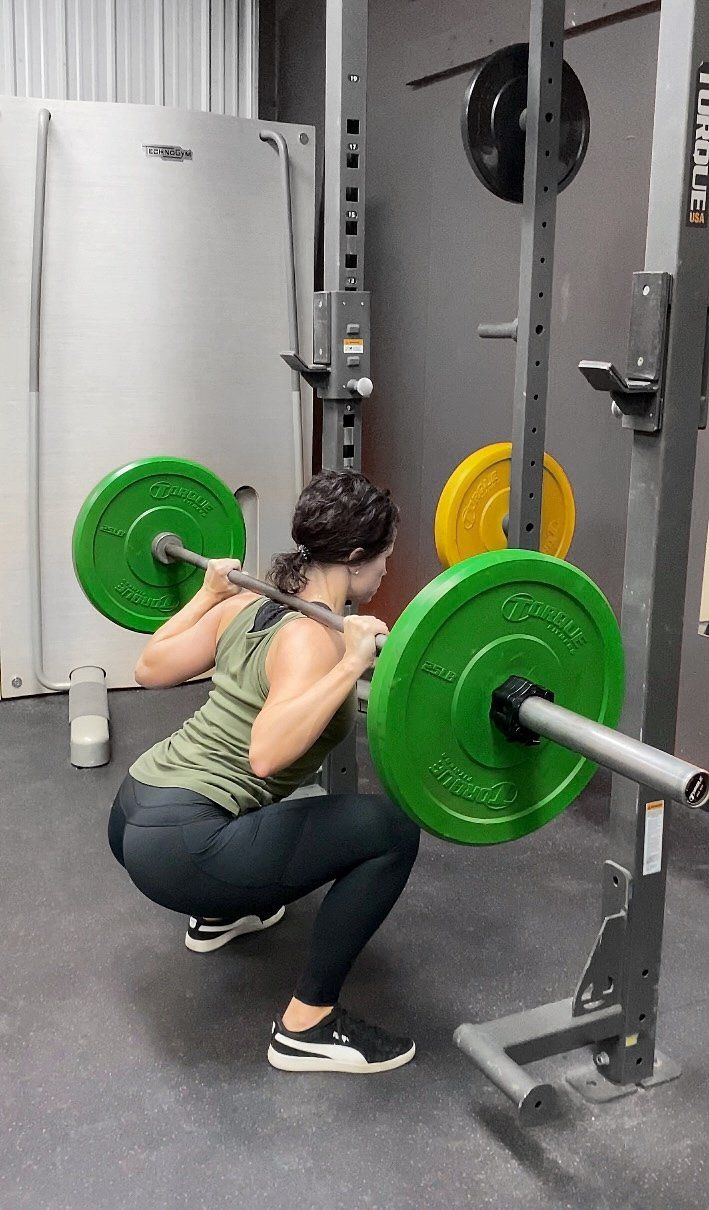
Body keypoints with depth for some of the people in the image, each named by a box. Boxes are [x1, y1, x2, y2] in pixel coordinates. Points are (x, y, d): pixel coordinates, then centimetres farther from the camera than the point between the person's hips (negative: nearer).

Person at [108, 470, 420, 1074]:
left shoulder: (247, 603, 8)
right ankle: (308, 1025, -3)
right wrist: (352, 664, -32)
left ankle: (218, 916, 44)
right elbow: (267, 753, -32)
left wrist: (209, 591, 26)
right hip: (177, 848, -10)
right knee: (391, 828, -14)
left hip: (132, 814, 10)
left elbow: (150, 669, 18)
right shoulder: (312, 639, -16)